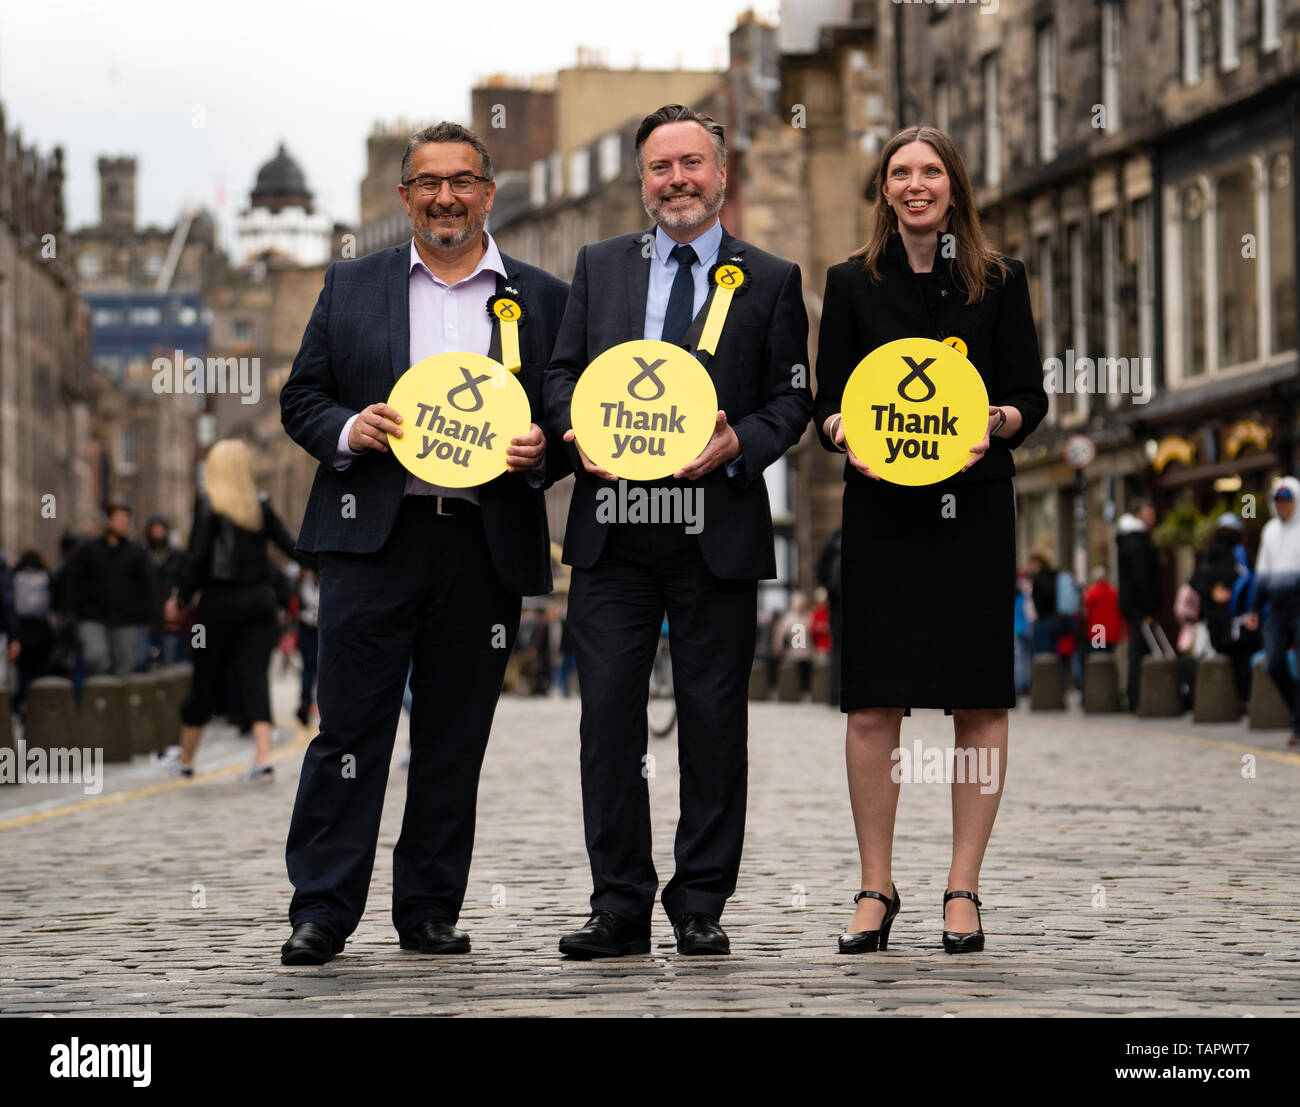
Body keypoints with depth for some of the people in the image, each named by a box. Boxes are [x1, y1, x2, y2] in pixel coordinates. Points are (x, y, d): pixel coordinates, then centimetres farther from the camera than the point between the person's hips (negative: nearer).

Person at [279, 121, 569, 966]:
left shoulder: (543, 299, 11)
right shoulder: (352, 287, 12)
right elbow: (301, 397, 11)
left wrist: (541, 453, -9)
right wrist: (349, 430, -9)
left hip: (487, 543, 1)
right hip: (373, 537, -1)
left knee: (455, 738, 6)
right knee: (350, 727, -4)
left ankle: (431, 910, 14)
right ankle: (322, 911, 0)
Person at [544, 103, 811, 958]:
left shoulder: (772, 280, 9)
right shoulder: (599, 266, 15)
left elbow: (792, 400, 5)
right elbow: (563, 372, 13)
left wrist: (737, 443, -13)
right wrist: (579, 430, -7)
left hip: (719, 525, -1)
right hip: (612, 526, 1)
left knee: (714, 718, 2)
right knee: (609, 711, -2)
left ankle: (702, 904, 10)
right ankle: (620, 907, 4)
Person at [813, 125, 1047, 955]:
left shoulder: (1000, 281, 7)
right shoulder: (853, 283, 9)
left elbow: (1032, 397, 5)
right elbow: (827, 400, 7)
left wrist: (997, 421, -16)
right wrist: (844, 433, -14)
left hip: (975, 506, 0)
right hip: (880, 507, 0)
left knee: (980, 700, 0)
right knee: (874, 703, -2)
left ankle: (964, 889, 8)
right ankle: (876, 889, 8)